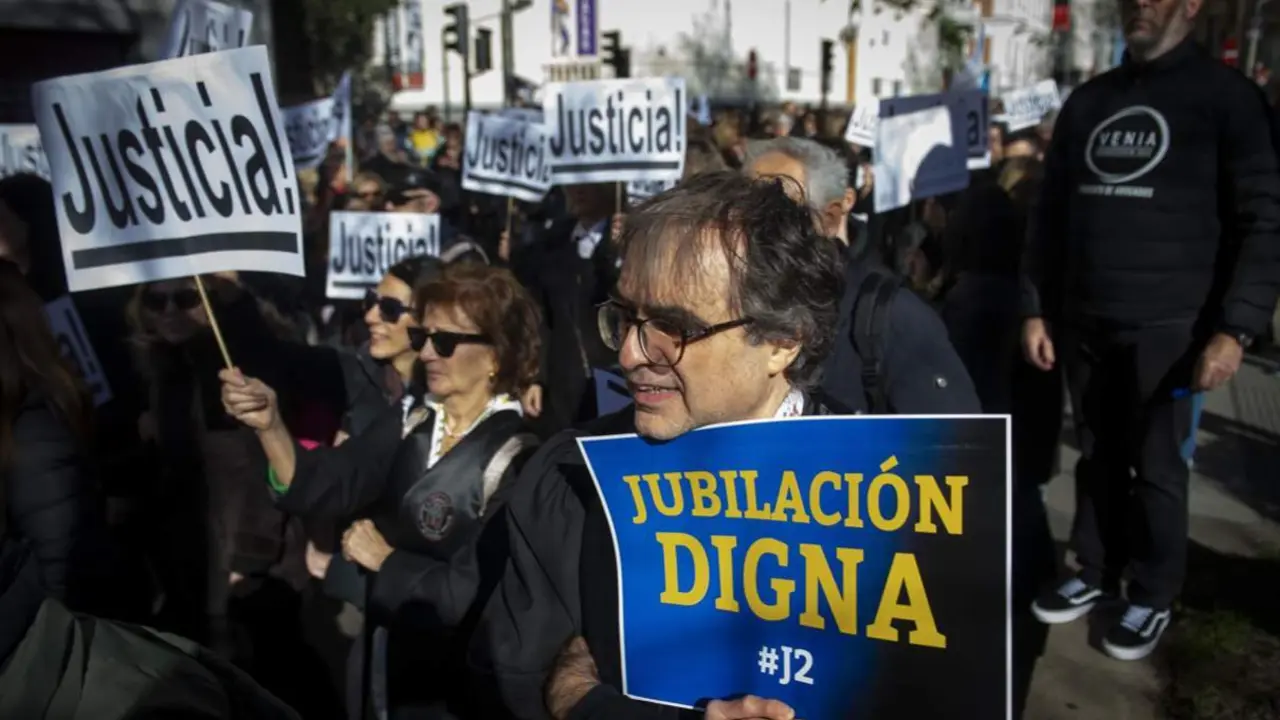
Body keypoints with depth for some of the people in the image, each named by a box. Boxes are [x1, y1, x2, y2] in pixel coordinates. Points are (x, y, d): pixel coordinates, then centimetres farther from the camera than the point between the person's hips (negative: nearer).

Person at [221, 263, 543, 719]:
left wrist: (386, 560, -15)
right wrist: (270, 425, -28)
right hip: (384, 653, 5)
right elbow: (326, 488, -13)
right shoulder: (412, 419, 0)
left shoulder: (514, 458, -19)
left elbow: (478, 593, -25)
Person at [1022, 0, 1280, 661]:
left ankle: (1154, 596, 22)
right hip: (1084, 323, 4)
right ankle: (1096, 574, 29)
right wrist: (1035, 309, 8)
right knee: (1099, 458, 13)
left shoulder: (1226, 97, -2)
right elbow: (1051, 215, 13)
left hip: (1168, 324, -4)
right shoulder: (1087, 102, 11)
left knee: (1155, 466, 5)